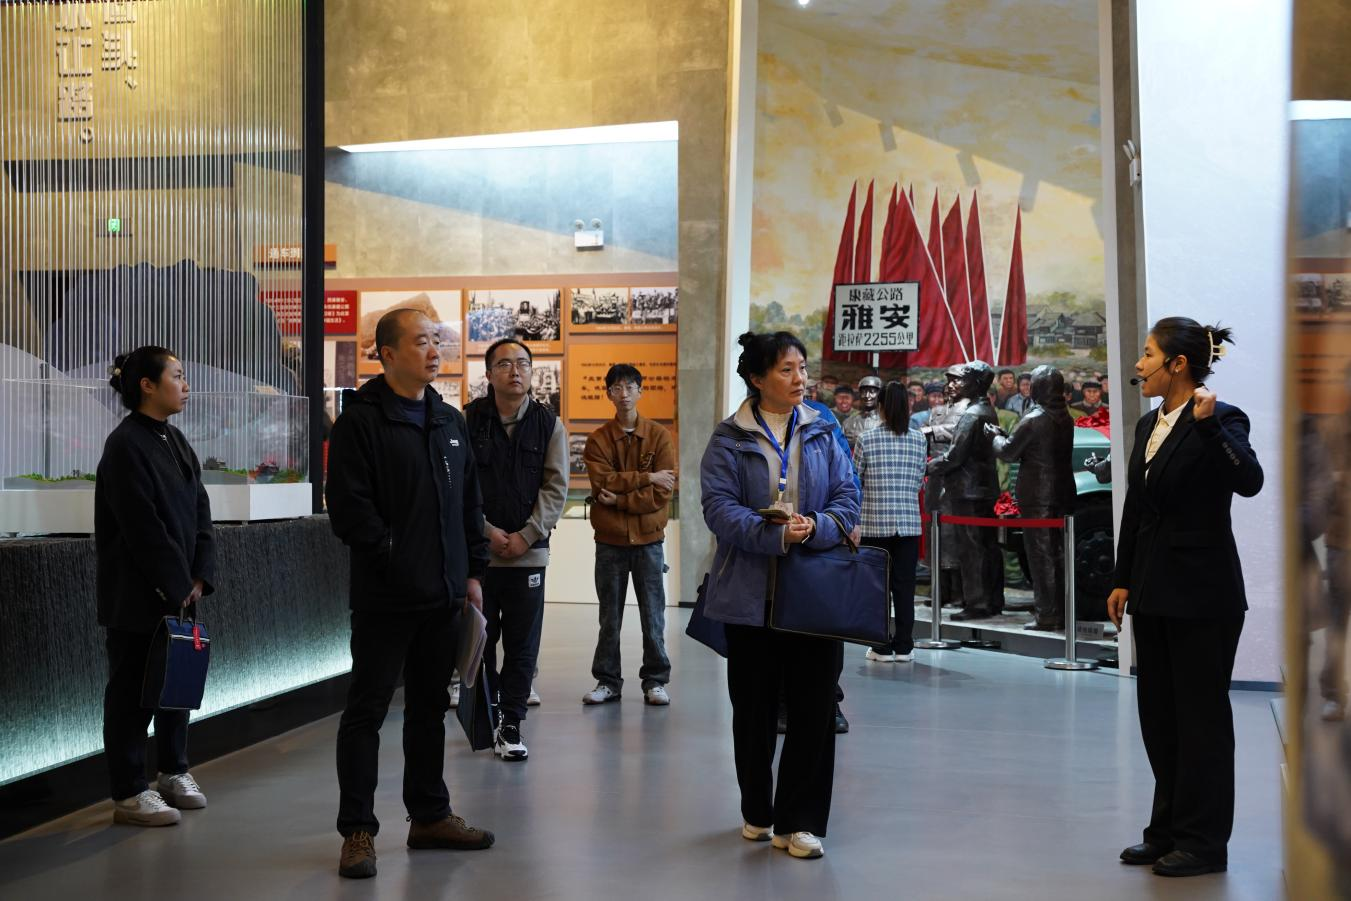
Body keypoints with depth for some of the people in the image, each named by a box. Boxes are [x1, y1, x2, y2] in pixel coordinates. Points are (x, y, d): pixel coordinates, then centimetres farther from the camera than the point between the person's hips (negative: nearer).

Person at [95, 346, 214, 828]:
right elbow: (143, 527, -19)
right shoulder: (126, 445, -15)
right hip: (138, 595, -8)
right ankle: (129, 793, 11)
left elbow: (199, 513, 9)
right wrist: (176, 586, -15)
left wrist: (199, 576, -1)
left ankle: (173, 771, 29)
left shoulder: (175, 441, 10)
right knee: (131, 690, 2)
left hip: (179, 589, 8)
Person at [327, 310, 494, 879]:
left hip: (444, 596, 7)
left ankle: (429, 816, 26)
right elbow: (348, 506, -15)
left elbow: (470, 504, 16)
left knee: (430, 707, 15)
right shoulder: (360, 420, -8)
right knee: (367, 709, 1)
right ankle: (358, 831, 9)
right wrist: (393, 560, -15)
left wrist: (472, 571, 10)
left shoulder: (450, 422, 13)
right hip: (385, 597, -7)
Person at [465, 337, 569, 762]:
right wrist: (488, 531, -10)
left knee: (522, 644, 3)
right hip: (477, 550, -1)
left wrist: (526, 535, -7)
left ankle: (510, 723, 13)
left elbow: (556, 487, 2)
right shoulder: (468, 420, 0)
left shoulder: (549, 424, 5)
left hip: (529, 552, 1)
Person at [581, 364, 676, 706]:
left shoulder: (659, 436, 0)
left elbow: (663, 493, -8)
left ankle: (656, 681, 16)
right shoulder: (598, 439, 2)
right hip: (610, 541, 1)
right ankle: (608, 681, 19)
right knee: (609, 617, 9)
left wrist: (619, 500, -13)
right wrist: (647, 478, -16)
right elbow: (602, 482, -13)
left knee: (653, 615, 5)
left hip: (649, 539, -1)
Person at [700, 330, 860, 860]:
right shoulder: (729, 439, -1)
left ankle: (800, 821, 9)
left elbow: (848, 496, 2)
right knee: (754, 706, 11)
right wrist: (777, 536, -24)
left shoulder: (822, 433, 8)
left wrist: (816, 528, -18)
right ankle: (757, 812, 29)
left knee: (813, 707, -1)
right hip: (751, 592, -1)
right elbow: (719, 507, -11)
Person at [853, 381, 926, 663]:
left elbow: (855, 480, 2)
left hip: (875, 521, -2)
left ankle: (882, 647, 7)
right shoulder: (919, 439, 1)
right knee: (905, 584, 6)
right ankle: (904, 647, 9)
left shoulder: (867, 440, -6)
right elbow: (919, 480, 7)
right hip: (909, 521, 2)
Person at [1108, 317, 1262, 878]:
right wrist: (1123, 580, 14)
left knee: (1201, 715, 2)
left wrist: (1208, 424, -36)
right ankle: (1169, 829, 27)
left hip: (1203, 594, -8)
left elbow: (1249, 482, -29)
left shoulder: (1220, 421, -12)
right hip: (1155, 591, 8)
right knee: (1158, 714, 14)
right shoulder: (1149, 426, 12)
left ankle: (1204, 841, 14)